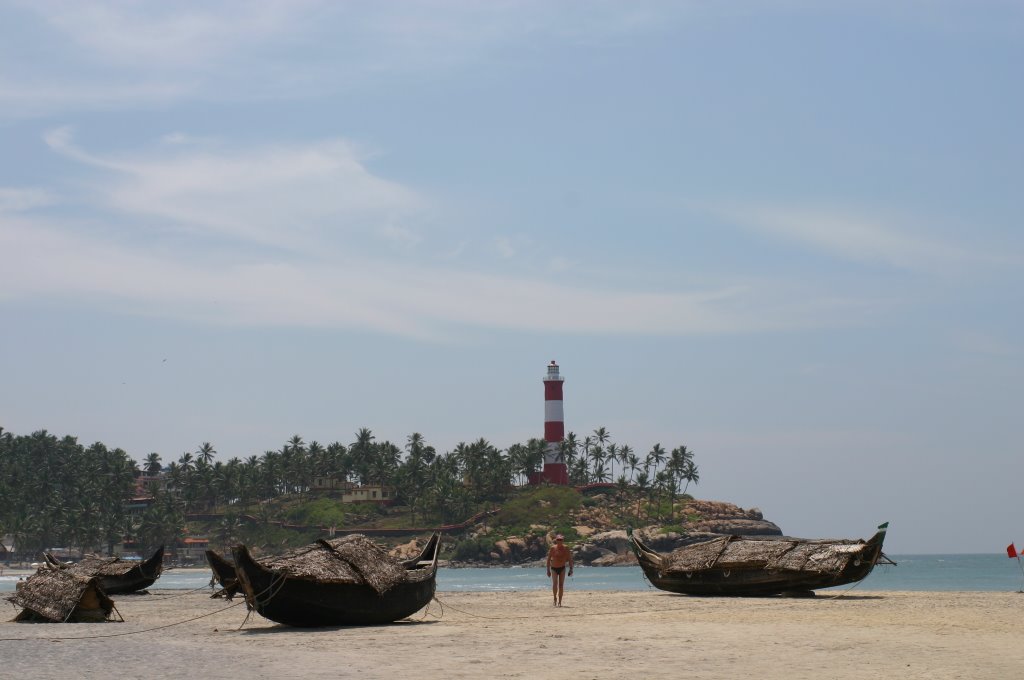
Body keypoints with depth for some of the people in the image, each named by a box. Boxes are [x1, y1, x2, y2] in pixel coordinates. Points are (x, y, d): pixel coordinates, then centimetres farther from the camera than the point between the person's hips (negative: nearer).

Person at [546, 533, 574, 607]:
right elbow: (548, 559, -4)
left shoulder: (566, 548, -6)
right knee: (555, 584, -18)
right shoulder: (553, 548, -10)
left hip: (562, 568, 1)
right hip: (554, 568, -1)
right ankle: (555, 599, -2)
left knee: (561, 585, 0)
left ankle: (559, 601, 6)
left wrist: (571, 569, -7)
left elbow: (569, 559, -1)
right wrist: (548, 570, -5)